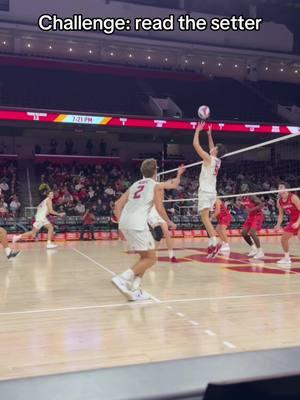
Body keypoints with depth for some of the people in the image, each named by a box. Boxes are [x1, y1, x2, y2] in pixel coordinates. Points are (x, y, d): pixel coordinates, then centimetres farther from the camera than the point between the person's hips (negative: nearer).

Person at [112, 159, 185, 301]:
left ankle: (134, 289, 11)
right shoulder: (156, 185, 9)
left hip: (124, 223, 7)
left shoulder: (135, 185, 25)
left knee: (145, 256, 20)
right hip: (137, 224, -7)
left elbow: (118, 204, 19)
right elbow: (159, 208, 2)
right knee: (151, 258, 2)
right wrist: (169, 222, 18)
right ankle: (122, 278, -15)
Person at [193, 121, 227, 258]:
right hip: (212, 192, 8)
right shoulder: (217, 160, 11)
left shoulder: (208, 158, -9)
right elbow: (212, 149, 31)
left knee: (205, 217, -17)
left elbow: (195, 144, -9)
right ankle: (211, 244, 9)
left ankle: (215, 242, -31)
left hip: (205, 192, -8)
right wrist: (209, 134, 34)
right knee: (206, 218, 13)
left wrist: (198, 130, 2)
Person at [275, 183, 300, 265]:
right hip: (292, 221, 8)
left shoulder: (293, 197, -19)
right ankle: (287, 258, 26)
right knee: (283, 239, 10)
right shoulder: (279, 201, 1)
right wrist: (278, 225, -1)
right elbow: (281, 214, 12)